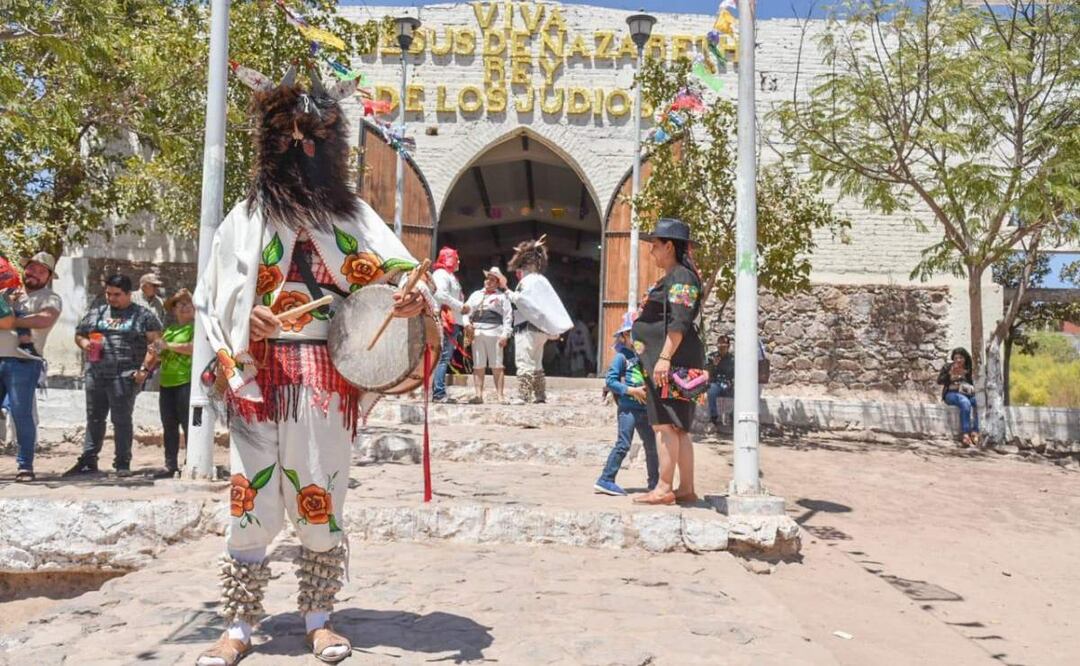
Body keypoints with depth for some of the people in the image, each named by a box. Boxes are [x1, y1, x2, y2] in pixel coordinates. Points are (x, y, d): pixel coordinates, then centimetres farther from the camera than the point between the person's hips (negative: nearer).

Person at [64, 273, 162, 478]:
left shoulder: (143, 315, 3)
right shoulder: (96, 313, 18)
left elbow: (155, 344, -3)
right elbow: (78, 334, 25)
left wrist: (144, 369, -13)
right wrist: (84, 343, 2)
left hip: (125, 376, -5)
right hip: (95, 374, 5)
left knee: (121, 420, -3)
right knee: (94, 418, 10)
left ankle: (122, 463, 5)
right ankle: (88, 461, 19)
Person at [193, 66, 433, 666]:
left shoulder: (352, 216, 9)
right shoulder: (246, 218, 8)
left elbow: (401, 274, 4)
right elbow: (213, 300, 9)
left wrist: (414, 300, -18)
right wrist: (247, 318, -11)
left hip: (328, 376, 1)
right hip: (261, 374, 0)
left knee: (320, 499, 6)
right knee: (251, 500, 1)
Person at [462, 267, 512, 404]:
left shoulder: (502, 296, 9)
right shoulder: (476, 295, 21)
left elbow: (508, 317, 0)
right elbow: (466, 310, 14)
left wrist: (505, 335, -10)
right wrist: (467, 323, -6)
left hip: (494, 333, -4)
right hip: (477, 332, 4)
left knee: (497, 366, -4)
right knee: (478, 365, 2)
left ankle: (500, 395, -2)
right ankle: (479, 394, 5)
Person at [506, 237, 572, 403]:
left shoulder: (528, 280, -10)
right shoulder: (542, 280, 18)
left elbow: (523, 299, -24)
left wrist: (512, 295, -7)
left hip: (528, 327, -10)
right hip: (540, 328, 10)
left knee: (524, 363, -12)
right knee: (536, 364, 16)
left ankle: (523, 396, -18)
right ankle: (540, 395, 18)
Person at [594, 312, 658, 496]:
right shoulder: (622, 357, -6)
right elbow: (610, 381, -12)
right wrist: (632, 390, -17)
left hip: (644, 408, 7)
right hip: (628, 408, -7)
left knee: (651, 445, 13)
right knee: (623, 444, -9)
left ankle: (654, 482, 26)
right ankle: (605, 480, -3)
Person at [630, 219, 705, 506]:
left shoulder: (681, 277, -11)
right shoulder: (671, 278, 21)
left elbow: (679, 322, -20)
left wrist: (664, 358, -24)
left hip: (673, 362, -10)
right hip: (666, 362, 10)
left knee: (666, 425, -9)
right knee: (677, 428, 10)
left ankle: (664, 488, -5)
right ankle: (686, 488, 14)